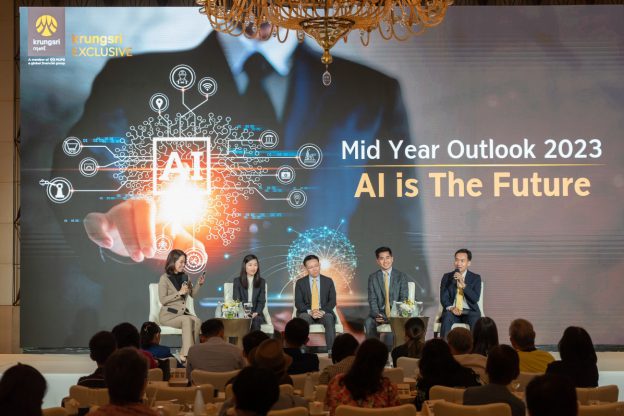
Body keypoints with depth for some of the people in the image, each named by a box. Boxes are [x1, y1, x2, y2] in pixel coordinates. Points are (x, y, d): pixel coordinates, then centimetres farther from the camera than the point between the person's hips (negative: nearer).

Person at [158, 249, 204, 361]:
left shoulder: (185, 277, 13)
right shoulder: (164, 278, -6)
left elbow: (193, 294, 19)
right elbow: (163, 300, -12)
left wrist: (199, 284, 2)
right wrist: (179, 293, -19)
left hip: (183, 313, 5)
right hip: (168, 314, -5)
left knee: (197, 321, -27)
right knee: (187, 320, -33)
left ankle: (184, 353, -25)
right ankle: (187, 354, -33)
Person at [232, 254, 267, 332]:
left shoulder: (261, 282, 13)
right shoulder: (237, 281, 9)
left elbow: (262, 301, 7)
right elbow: (236, 300, 2)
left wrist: (256, 313, -12)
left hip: (256, 314, 1)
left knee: (255, 320, -33)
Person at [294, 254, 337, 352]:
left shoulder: (328, 281, 9)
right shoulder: (300, 283, 7)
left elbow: (332, 301, 3)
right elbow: (298, 303, 0)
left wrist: (322, 311, -17)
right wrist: (310, 311, -19)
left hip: (324, 313, 0)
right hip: (306, 313, 0)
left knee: (329, 319, -34)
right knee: (304, 318, -36)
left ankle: (331, 350, -37)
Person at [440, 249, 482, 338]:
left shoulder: (475, 278, 7)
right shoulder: (447, 277, 11)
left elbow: (475, 299, -6)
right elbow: (443, 298, 3)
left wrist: (463, 285, -20)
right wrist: (451, 307, -19)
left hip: (469, 311, -1)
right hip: (452, 311, 1)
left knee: (475, 321, -34)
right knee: (447, 318, -33)